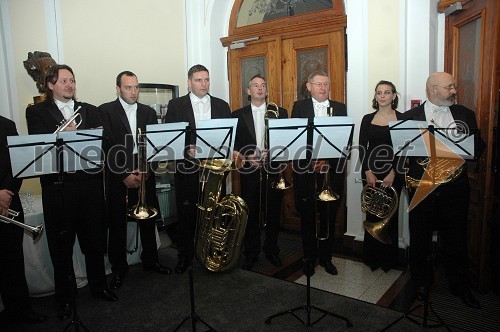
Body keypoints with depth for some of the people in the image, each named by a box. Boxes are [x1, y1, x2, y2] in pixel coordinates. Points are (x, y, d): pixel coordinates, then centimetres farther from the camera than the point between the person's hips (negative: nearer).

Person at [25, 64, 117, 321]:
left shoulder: (90, 111, 13)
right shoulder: (36, 112, 5)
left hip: (90, 184, 2)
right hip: (58, 186, -2)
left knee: (95, 239, 12)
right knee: (61, 244, 8)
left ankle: (99, 285, 31)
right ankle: (65, 296, 26)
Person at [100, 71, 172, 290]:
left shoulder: (149, 112, 10)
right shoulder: (105, 111, -1)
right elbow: (106, 146, -8)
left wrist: (145, 171, -7)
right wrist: (124, 175, -12)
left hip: (145, 174, 3)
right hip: (117, 177, -3)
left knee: (148, 219, 11)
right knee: (117, 224, 5)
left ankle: (150, 261, 30)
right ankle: (118, 269, 22)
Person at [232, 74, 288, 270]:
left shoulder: (280, 112, 9)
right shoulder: (238, 115, 8)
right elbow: (232, 145, 4)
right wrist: (246, 157, -12)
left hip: (272, 170, 1)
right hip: (249, 171, 0)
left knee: (273, 213, 7)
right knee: (251, 214, 5)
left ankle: (272, 251, 26)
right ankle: (251, 253, 21)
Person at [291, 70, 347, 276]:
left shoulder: (340, 108, 9)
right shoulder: (299, 107, 5)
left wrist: (328, 160, -13)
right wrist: (311, 159, -14)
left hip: (332, 172, 2)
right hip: (306, 171, -1)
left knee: (329, 218, 9)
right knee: (308, 218, 7)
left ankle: (326, 257, 26)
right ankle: (309, 258, 23)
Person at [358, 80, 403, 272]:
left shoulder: (402, 119, 1)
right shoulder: (367, 119, 7)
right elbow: (362, 148, 3)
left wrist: (393, 173, -11)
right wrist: (367, 172, -7)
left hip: (393, 174, -1)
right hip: (371, 173, 2)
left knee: (390, 215, 4)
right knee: (372, 215, 5)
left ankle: (388, 259, 20)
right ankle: (372, 258, 20)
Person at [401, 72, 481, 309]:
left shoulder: (465, 115, 9)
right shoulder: (411, 116, 0)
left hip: (455, 186, 2)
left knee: (456, 239, 10)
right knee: (420, 238, 11)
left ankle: (460, 286, 28)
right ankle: (422, 281, 30)